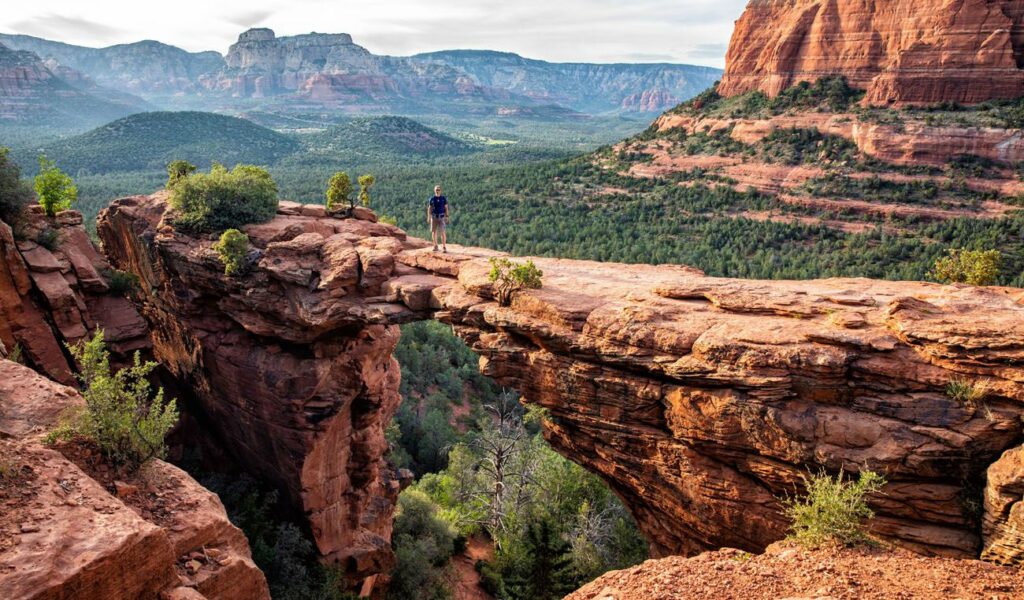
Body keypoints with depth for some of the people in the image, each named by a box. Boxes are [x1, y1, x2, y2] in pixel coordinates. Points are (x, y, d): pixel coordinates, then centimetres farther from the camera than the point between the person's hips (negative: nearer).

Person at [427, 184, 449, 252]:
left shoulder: (443, 198, 2)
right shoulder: (432, 199, 4)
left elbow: (446, 208, 5)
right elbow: (429, 208, 7)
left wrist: (447, 217, -1)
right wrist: (428, 217, 0)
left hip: (441, 217, -2)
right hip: (434, 217, 2)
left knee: (443, 232, -10)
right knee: (434, 232, 5)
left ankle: (444, 247, -8)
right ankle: (435, 246, 16)